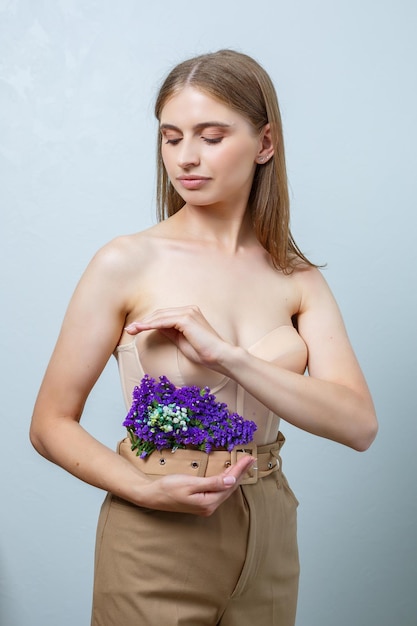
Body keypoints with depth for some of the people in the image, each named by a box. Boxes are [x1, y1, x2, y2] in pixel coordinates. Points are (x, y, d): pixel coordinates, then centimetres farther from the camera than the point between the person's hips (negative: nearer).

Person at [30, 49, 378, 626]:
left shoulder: (298, 279, -1)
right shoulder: (126, 264, -10)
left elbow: (359, 425, -13)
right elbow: (51, 424, -7)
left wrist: (225, 354, -23)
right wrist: (147, 490, -22)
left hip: (267, 536, 4)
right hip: (157, 541, -3)